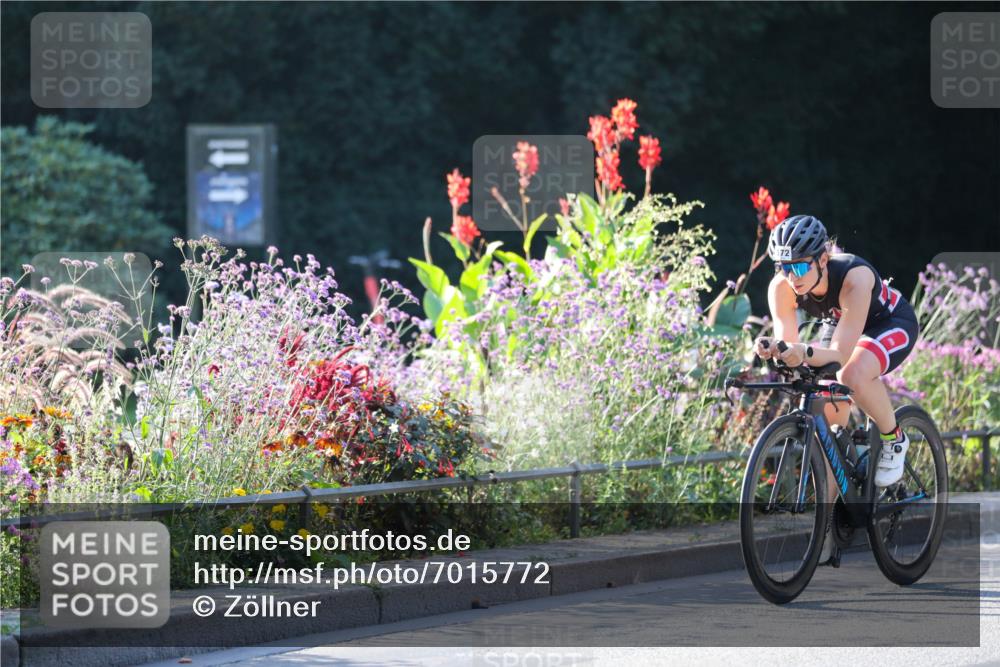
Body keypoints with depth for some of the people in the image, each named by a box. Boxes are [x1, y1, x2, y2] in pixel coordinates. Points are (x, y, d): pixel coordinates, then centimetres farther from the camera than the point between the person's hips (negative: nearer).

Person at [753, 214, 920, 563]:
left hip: (891, 323, -5)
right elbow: (787, 340, -29)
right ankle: (824, 526, 2)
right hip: (839, 324, 5)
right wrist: (771, 348, -53)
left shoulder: (854, 277, -40)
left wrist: (807, 353, -64)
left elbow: (841, 352, -44)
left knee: (854, 376, -37)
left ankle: (894, 439, -9)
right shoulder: (782, 287, -26)